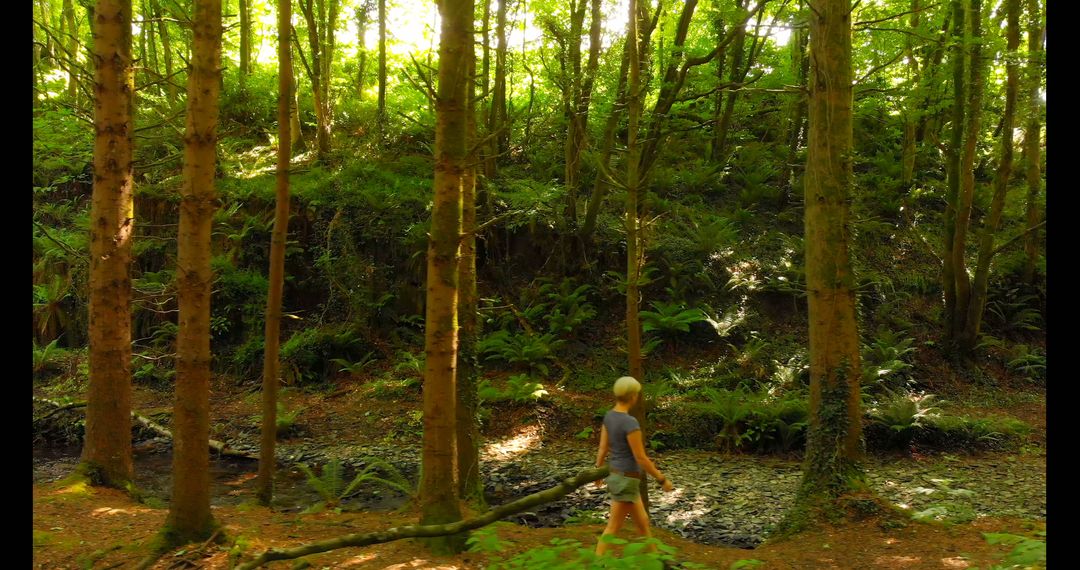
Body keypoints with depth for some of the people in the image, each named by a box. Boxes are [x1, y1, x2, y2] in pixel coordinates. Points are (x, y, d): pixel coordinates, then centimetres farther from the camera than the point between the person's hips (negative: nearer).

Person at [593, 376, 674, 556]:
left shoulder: (609, 415, 0)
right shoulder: (630, 423, -26)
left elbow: (602, 447, 10)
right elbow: (641, 458, -22)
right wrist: (662, 480, -11)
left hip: (617, 476, 9)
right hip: (627, 480, -9)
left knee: (643, 522, 20)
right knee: (613, 529, 0)